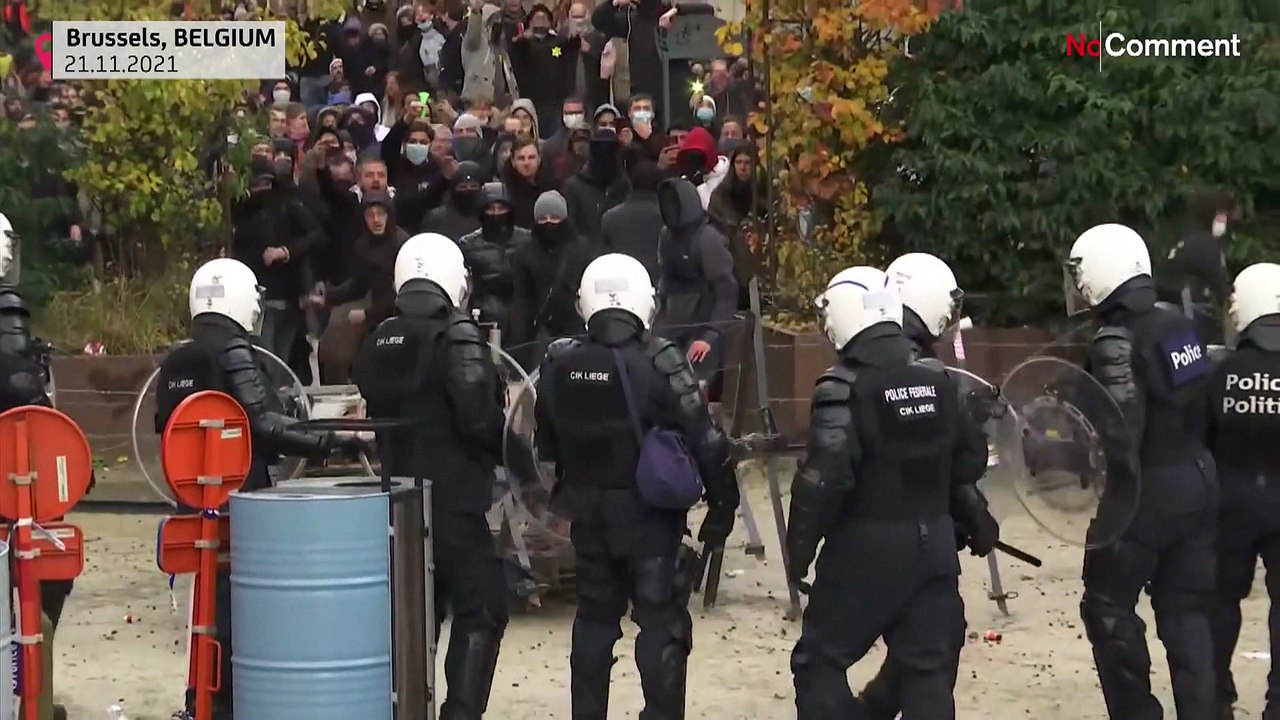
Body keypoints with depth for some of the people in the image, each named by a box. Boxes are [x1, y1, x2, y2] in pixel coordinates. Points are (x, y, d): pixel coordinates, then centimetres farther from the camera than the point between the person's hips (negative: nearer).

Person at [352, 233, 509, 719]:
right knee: (480, 610, -3)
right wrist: (500, 448, -2)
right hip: (453, 500, -7)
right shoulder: (457, 338, -13)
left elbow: (376, 414, 14)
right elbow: (479, 418, -19)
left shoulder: (378, 343, 9)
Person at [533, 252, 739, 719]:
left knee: (594, 618, 17)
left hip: (588, 513, 5)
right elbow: (706, 442, -15)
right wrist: (722, 506, -4)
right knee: (662, 623, 2)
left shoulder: (559, 364, -3)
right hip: (650, 513, -5)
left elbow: (547, 444, 9)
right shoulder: (659, 362, -17)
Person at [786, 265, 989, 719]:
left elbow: (826, 478, -19)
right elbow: (970, 457, 15)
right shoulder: (938, 384, 7)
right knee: (929, 666, 11)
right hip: (933, 543, 6)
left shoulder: (844, 389, -14)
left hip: (867, 547, -6)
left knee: (820, 660, 6)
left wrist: (799, 550, -10)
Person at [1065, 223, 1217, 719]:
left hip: (1148, 490, -8)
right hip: (1198, 479, 8)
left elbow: (1120, 436, -23)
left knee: (1109, 608, 8)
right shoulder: (1177, 325, 5)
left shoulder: (1115, 343, -19)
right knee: (1186, 610, 12)